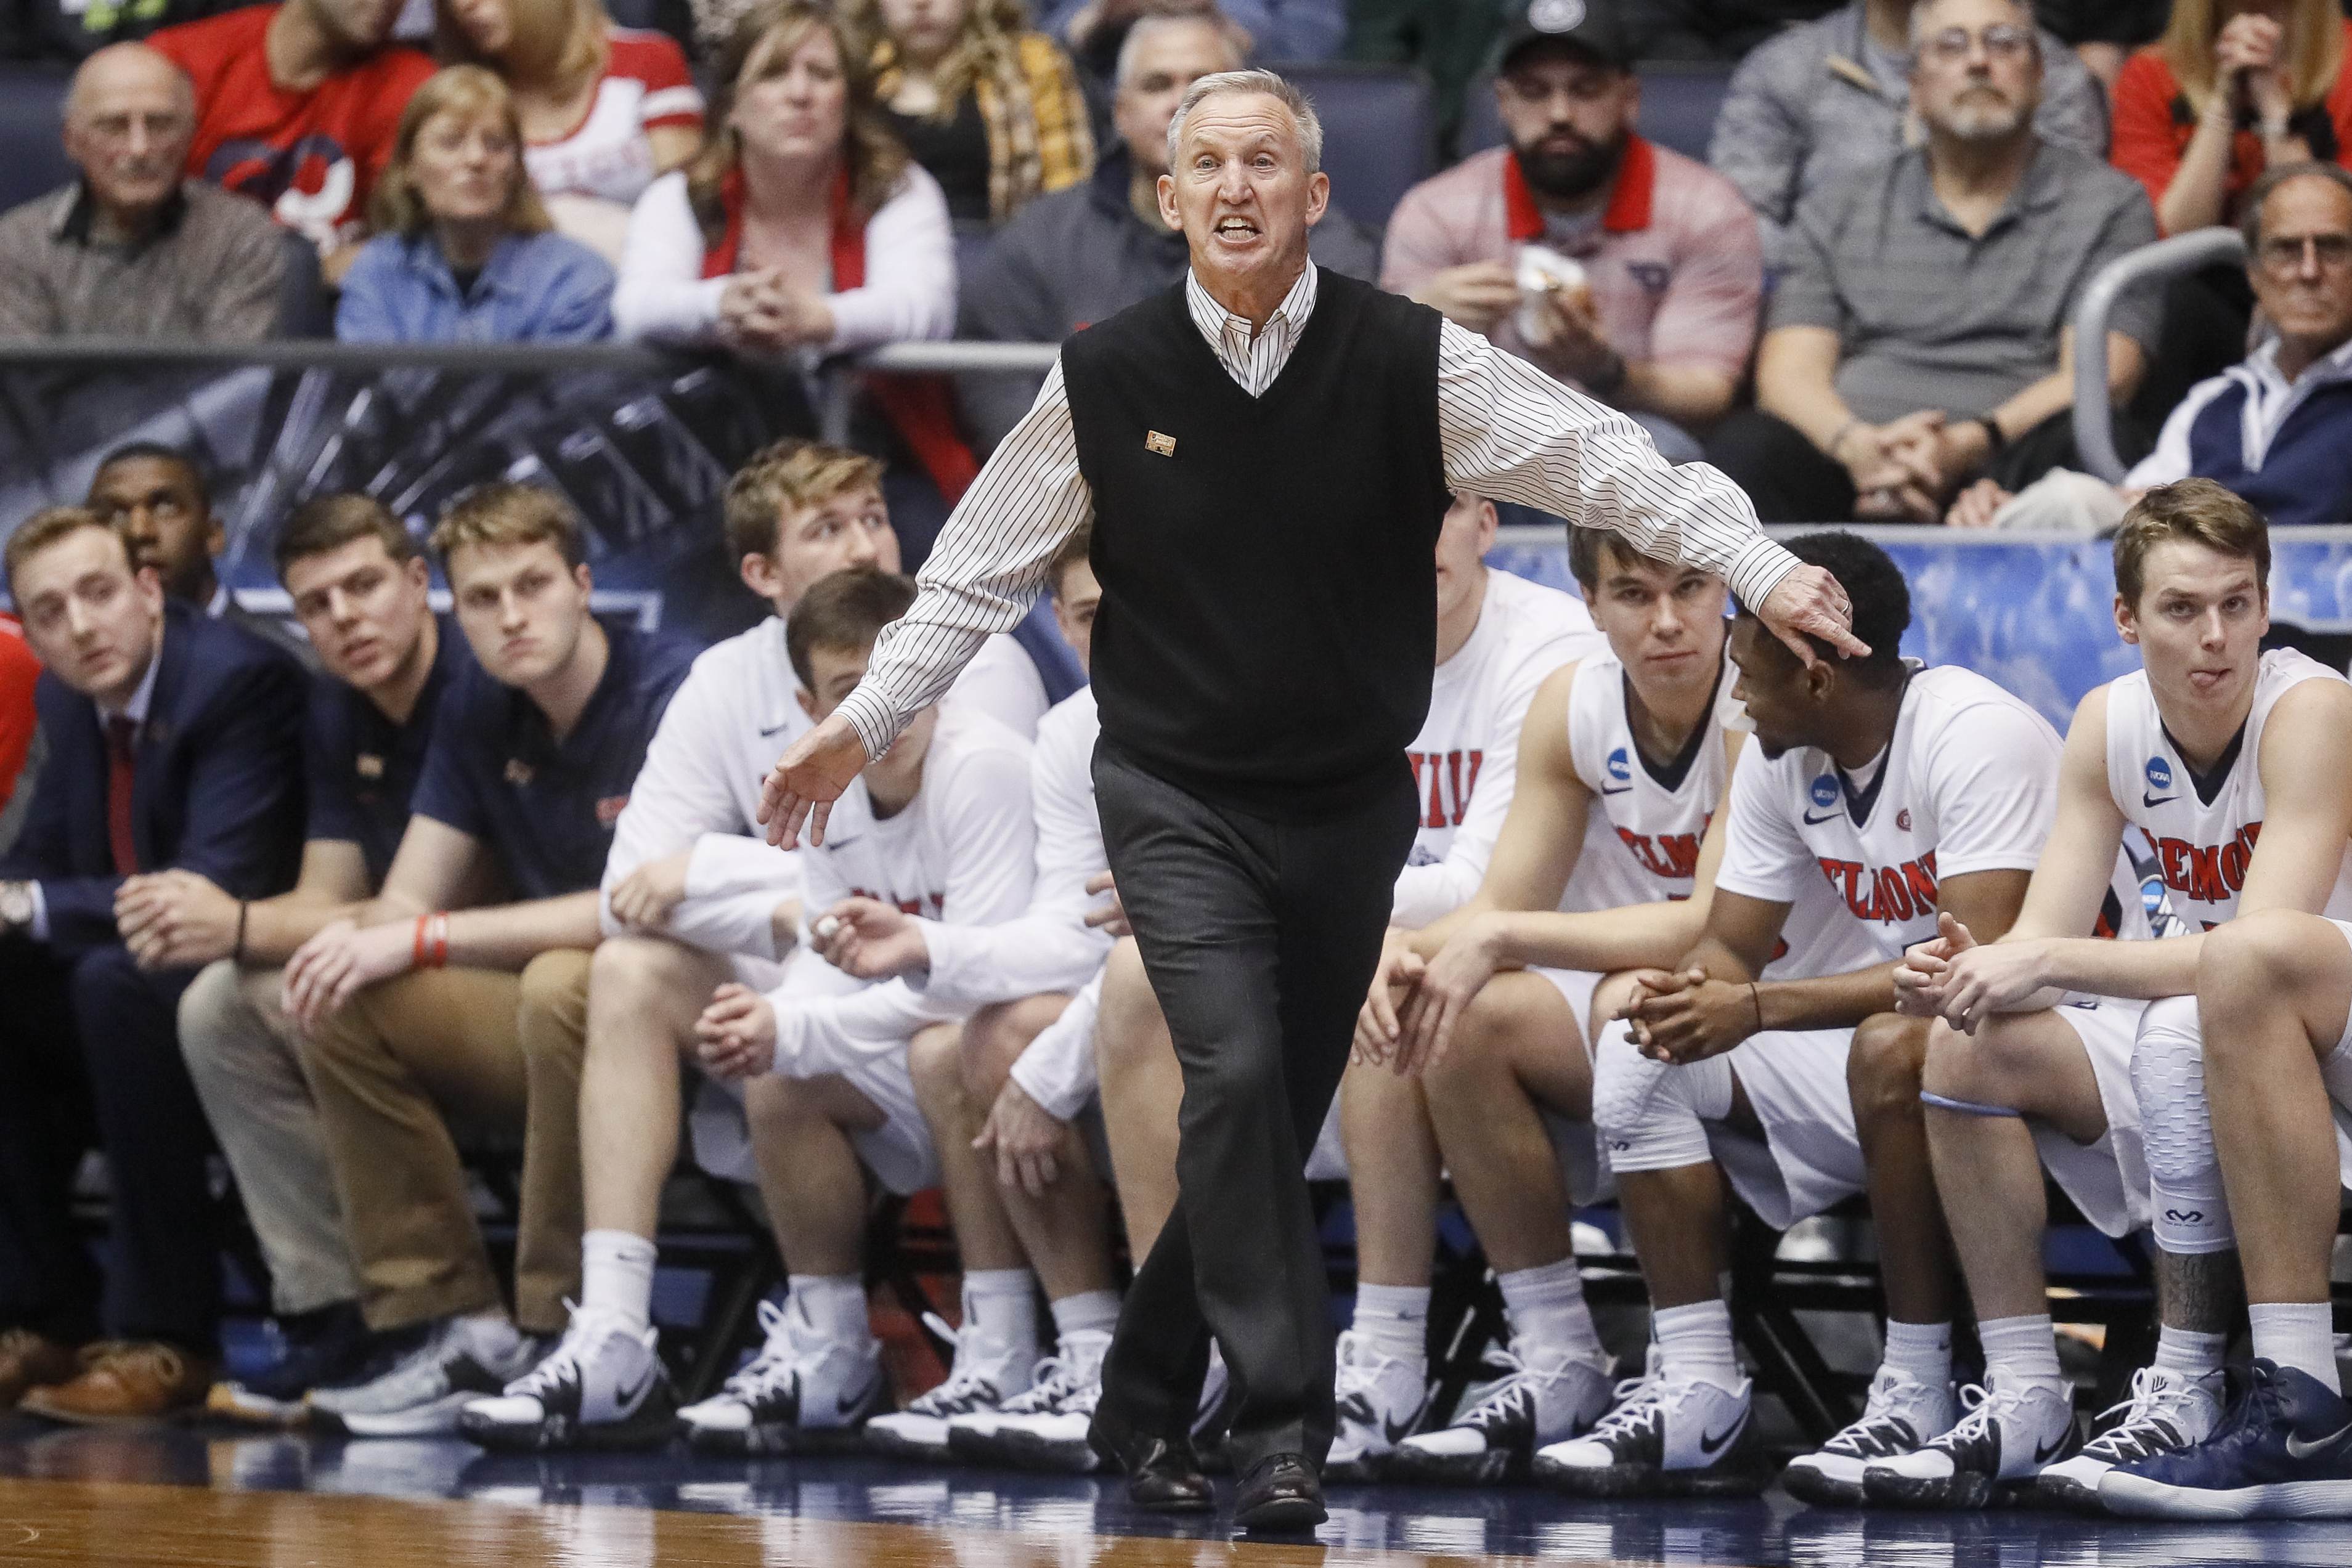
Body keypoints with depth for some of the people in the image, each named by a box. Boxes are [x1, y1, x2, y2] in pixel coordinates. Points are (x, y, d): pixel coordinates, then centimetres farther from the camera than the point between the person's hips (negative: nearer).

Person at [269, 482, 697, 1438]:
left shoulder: (674, 693, -17)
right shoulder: (477, 714, 8)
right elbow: (408, 904, 8)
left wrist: (426, 938, -25)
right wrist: (356, 937, -19)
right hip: (558, 1036, 8)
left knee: (563, 984, -36)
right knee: (343, 1009, -8)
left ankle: (568, 1339, -26)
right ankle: (459, 1331, -11)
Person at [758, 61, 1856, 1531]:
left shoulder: (1411, 360, -7)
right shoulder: (1106, 377, -5)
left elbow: (1601, 460, -13)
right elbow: (985, 569, 7)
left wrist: (1762, 568, -25)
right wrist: (861, 724, 7)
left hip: (1349, 803, 2)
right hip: (1176, 793, -2)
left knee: (1277, 1116, 8)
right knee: (1238, 1077, -19)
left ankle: (1146, 1403, 26)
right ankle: (1284, 1423, -16)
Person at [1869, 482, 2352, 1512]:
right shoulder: (2109, 726, 0)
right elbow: (2041, 942, -4)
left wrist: (2047, 963, -33)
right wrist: (1967, 974, -27)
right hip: (2187, 1062, 7)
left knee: (2180, 1033, -35)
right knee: (1973, 1044, -11)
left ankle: (2185, 1402, -30)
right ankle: (2022, 1402, -10)